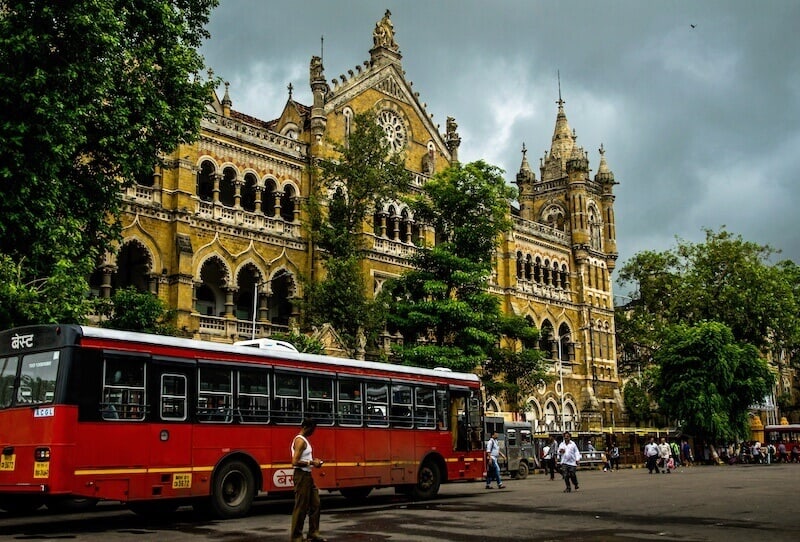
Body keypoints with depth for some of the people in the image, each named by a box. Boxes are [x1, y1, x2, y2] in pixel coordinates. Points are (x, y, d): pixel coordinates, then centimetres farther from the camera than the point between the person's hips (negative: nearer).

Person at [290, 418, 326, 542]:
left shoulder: (304, 440, 15)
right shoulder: (300, 441, -16)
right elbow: (295, 462, -24)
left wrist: (313, 461, 10)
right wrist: (311, 463, -17)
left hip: (307, 476, 10)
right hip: (302, 476, -10)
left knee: (315, 504, 13)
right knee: (301, 507, -4)